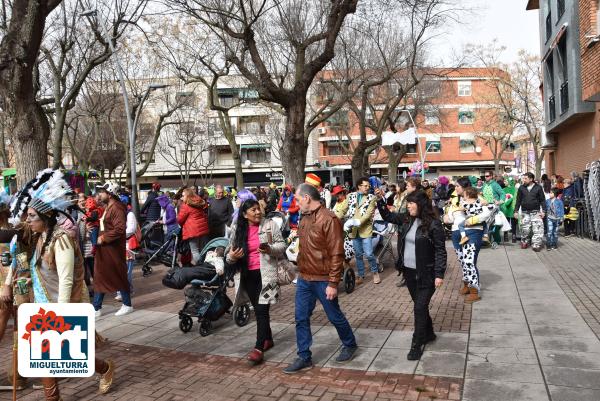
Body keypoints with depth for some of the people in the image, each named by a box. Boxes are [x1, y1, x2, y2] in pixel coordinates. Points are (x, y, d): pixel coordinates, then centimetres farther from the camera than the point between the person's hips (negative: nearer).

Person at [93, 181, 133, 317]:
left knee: (119, 276, 1)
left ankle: (127, 305, 14)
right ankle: (96, 308, 15)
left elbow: (119, 229, -27)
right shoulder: (107, 207, 17)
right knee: (99, 277, 9)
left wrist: (103, 238, -21)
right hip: (103, 249, 10)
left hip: (113, 249, -10)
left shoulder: (117, 208, -16)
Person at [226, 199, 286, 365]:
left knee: (262, 310, -8)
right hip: (247, 275, 4)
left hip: (265, 273, -4)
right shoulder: (237, 229, 4)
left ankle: (259, 348, -6)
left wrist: (270, 249, -21)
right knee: (258, 309, 15)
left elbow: (282, 245, -2)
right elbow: (230, 253, 9)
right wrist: (231, 257, -14)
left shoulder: (270, 224, -4)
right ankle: (268, 339, 32)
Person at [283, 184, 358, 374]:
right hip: (304, 279, 7)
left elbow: (336, 254, -19)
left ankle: (350, 345, 35)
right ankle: (304, 358, 22)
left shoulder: (329, 219, -18)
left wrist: (333, 283, -19)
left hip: (323, 280, -7)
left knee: (334, 316, 11)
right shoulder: (305, 218, 7)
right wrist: (300, 271, 14)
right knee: (301, 319, 9)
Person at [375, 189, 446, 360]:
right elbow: (388, 216, 15)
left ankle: (416, 345, 9)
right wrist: (380, 200, 1)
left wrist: (439, 274, -18)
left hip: (426, 274, -6)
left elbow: (440, 250, -14)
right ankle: (429, 333, 38)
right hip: (409, 271, 7)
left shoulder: (434, 224, -16)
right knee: (419, 305, 19)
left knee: (420, 307, -3)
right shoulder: (407, 219, 2)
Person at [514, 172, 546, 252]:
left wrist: (543, 211, -5)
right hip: (525, 212, 2)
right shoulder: (521, 188, 4)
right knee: (525, 229, 6)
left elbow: (543, 200, 2)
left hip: (536, 212, -2)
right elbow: (518, 200, 8)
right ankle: (524, 242, 25)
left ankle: (536, 245, 0)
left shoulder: (538, 188, -1)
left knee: (538, 229, -7)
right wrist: (516, 211, 4)